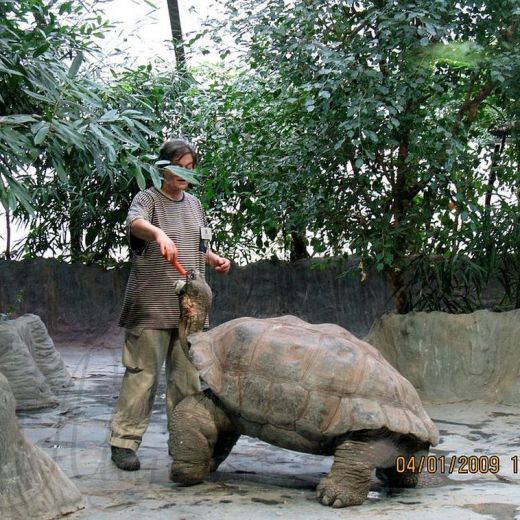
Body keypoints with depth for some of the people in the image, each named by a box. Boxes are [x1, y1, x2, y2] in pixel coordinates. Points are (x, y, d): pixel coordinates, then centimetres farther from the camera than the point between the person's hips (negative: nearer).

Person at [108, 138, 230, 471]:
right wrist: (158, 233, -46)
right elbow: (134, 223, -25)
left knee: (188, 375, 8)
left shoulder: (194, 203, 17)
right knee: (143, 372, -7)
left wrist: (215, 260, 7)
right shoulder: (149, 199, -2)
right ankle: (124, 441, -1)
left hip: (189, 304, 6)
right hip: (152, 304, -6)